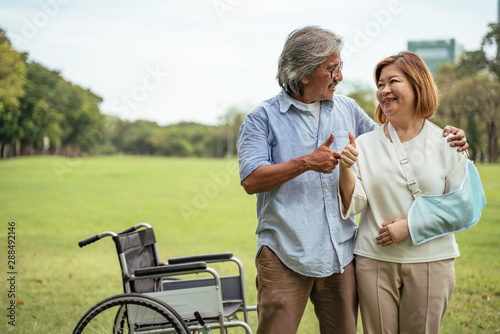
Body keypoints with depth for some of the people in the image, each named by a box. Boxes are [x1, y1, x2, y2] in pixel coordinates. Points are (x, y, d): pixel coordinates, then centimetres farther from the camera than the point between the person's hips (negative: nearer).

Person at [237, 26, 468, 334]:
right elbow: (251, 180, -10)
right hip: (285, 253, -4)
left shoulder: (347, 109, 13)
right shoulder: (264, 118, -2)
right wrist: (306, 163, -18)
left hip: (340, 252, 4)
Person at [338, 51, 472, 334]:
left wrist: (411, 225, -11)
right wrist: (346, 170, -19)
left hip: (431, 261, 0)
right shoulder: (365, 144, 4)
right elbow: (354, 205, -1)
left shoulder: (447, 143, 2)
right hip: (375, 260, 1)